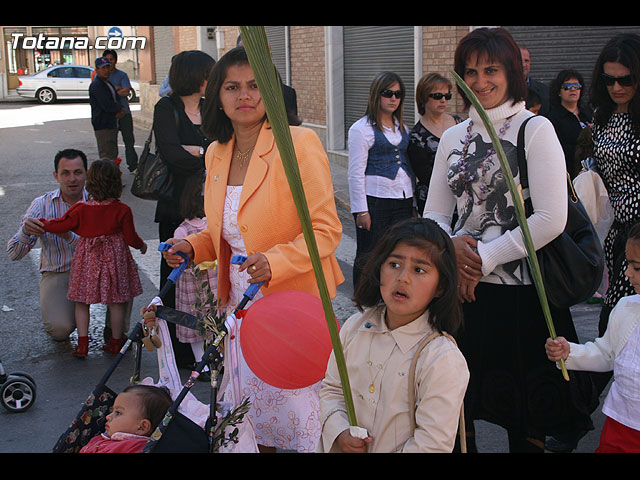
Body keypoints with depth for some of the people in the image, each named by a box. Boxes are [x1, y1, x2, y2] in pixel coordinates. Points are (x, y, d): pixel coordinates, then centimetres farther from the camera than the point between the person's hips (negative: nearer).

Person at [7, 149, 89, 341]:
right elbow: (13, 253, -10)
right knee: (59, 329, -26)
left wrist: (69, 236, -37)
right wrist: (25, 231, -34)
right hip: (56, 273, -1)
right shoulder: (42, 205, -5)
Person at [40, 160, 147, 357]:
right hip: (115, 258, 0)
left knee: (82, 301, 11)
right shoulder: (122, 210, -10)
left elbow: (61, 225, -2)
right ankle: (116, 342, 18)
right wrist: (141, 245, 17)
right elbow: (130, 237, -5)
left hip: (88, 258, 0)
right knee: (116, 302, 10)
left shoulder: (81, 209, -10)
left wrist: (41, 223, 16)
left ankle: (82, 344, 8)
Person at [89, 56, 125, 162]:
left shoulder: (108, 83, 19)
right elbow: (107, 105, -21)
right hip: (103, 126, -10)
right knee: (107, 157, -12)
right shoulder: (96, 85, -13)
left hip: (112, 124, 10)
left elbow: (117, 100, 19)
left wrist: (120, 111, -3)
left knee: (113, 155, 15)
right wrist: (120, 108, -3)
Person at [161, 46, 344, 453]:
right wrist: (193, 247, 2)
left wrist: (274, 262, -30)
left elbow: (326, 230, -16)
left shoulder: (299, 143, -13)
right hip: (240, 304, 6)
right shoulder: (217, 153, 8)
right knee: (249, 405, 14)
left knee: (298, 409, 0)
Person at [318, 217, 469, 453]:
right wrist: (339, 433, -3)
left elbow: (433, 444, -15)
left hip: (396, 449, -2)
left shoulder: (443, 360, -16)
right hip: (345, 447, 2)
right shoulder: (355, 327, 2)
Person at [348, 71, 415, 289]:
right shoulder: (362, 128, -5)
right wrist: (361, 210, -13)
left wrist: (413, 202, 16)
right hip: (375, 200, -6)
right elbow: (356, 173, -9)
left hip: (403, 199, 6)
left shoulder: (402, 128, 15)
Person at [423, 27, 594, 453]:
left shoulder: (535, 129, -6)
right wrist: (450, 248, -10)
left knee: (524, 417, 6)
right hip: (462, 289, 5)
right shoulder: (454, 138, 10)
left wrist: (484, 257, -13)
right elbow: (434, 214, 11)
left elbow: (550, 220, -14)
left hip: (521, 291, -5)